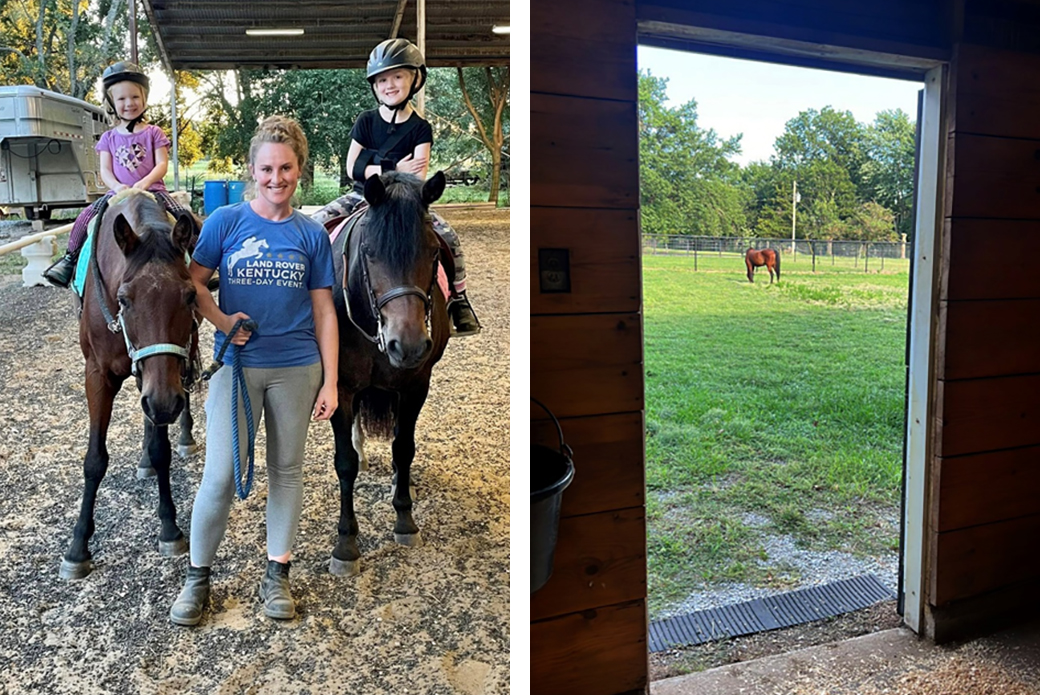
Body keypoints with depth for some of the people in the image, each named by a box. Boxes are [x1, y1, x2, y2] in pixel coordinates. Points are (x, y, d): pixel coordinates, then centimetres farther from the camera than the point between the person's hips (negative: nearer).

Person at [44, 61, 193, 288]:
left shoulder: (153, 133, 6)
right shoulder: (109, 138, 13)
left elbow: (162, 165, -4)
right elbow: (105, 170, 6)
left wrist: (144, 182, -22)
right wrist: (117, 186, -17)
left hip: (152, 190, -2)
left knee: (184, 216, -27)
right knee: (85, 217, -15)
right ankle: (70, 258, -2)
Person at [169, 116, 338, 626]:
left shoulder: (312, 234, 1)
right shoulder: (225, 222, -1)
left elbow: (324, 311, 1)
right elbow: (193, 282, 3)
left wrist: (329, 383, -2)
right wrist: (222, 321, -15)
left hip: (296, 368, 1)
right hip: (236, 365, -1)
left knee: (286, 469, 10)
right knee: (220, 476, -1)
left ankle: (277, 574, 26)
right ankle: (197, 576, 20)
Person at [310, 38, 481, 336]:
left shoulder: (420, 127, -2)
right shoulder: (366, 121, 1)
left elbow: (418, 177, -12)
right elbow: (353, 168, -4)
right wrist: (394, 170, -16)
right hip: (362, 195, 2)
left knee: (448, 234, -22)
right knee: (315, 224, -17)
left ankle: (458, 299, -7)